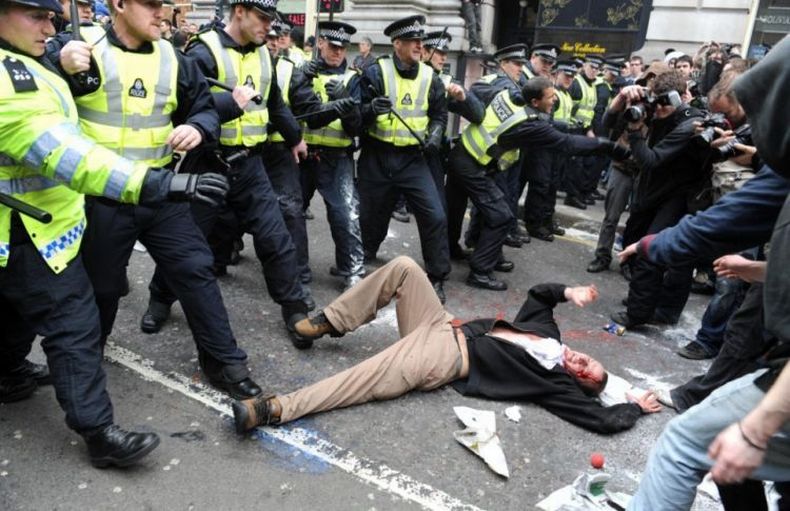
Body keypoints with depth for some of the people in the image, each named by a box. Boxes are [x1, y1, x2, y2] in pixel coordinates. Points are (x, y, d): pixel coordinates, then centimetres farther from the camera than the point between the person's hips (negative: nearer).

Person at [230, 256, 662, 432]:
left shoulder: (557, 384, -1)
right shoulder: (547, 333, 18)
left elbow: (606, 420, -8)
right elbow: (539, 293, 28)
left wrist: (636, 407, 8)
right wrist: (571, 293, 14)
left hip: (446, 359, -7)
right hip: (443, 326, 7)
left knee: (363, 383, -27)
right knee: (403, 267, -11)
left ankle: (275, 410, -23)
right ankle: (330, 323, -2)